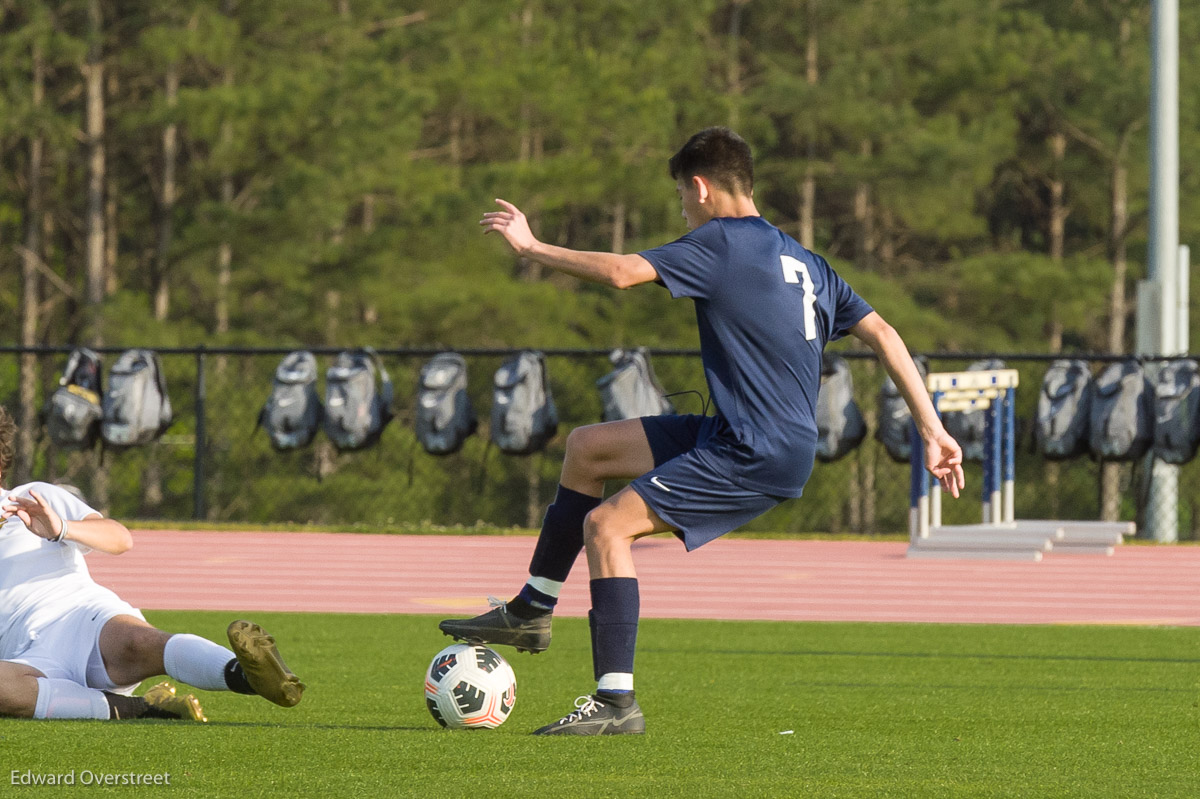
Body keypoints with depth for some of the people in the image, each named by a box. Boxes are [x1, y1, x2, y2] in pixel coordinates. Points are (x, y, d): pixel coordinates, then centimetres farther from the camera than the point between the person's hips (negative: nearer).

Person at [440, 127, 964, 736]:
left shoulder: (721, 242, -9)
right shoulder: (799, 259, 17)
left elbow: (621, 273, -19)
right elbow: (881, 333, 12)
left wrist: (530, 247, -5)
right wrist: (933, 431, 10)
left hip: (757, 457, -9)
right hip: (731, 436, 9)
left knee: (606, 525, -12)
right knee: (586, 447, 15)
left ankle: (616, 702, -15)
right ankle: (532, 612, 24)